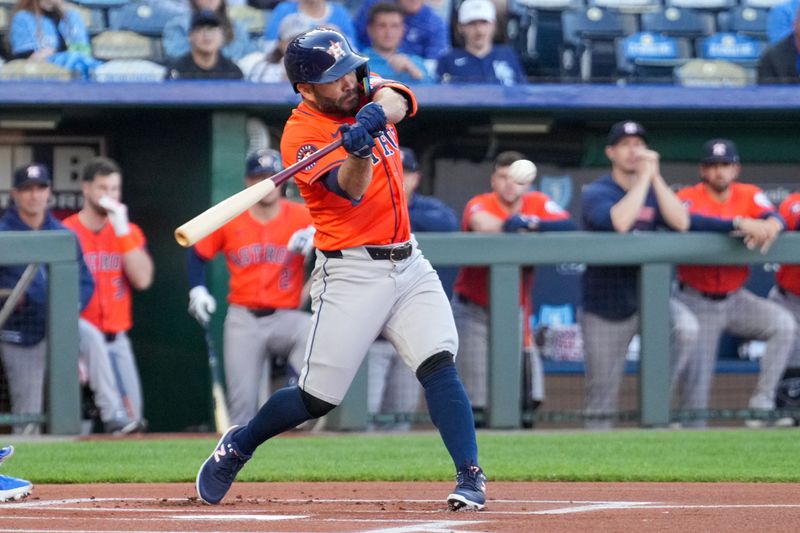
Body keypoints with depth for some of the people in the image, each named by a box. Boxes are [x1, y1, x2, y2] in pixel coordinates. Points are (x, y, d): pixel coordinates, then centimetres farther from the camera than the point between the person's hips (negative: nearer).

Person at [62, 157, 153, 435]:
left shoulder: (129, 232, 10)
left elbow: (142, 280, -5)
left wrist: (122, 231, -11)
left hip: (117, 338, 5)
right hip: (78, 329, -5)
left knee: (133, 414, -8)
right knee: (92, 337, -40)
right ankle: (113, 416, -43)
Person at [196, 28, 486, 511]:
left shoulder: (370, 94, 7)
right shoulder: (302, 134, -11)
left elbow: (396, 99, -17)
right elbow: (351, 190, -25)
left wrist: (375, 114, -39)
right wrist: (359, 151, -45)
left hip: (409, 266, 5)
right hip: (351, 272, -5)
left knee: (440, 364, -15)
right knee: (318, 399, 0)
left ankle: (471, 478, -17)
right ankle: (239, 446, 25)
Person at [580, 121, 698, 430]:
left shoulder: (654, 192, 8)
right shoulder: (595, 193, -6)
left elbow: (681, 223, -12)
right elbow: (619, 221, -27)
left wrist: (655, 177, -13)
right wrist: (643, 178, -20)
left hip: (646, 298, 3)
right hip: (606, 306, -3)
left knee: (686, 328, -28)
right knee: (602, 394, 2)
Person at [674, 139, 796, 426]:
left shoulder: (749, 195, 2)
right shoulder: (689, 197, -9)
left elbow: (774, 218, -16)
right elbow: (688, 221, -33)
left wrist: (770, 226, -43)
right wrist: (738, 223, -44)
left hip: (736, 300, 3)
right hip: (698, 303, -3)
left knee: (784, 324, -20)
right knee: (695, 379, -4)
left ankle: (762, 403, -15)